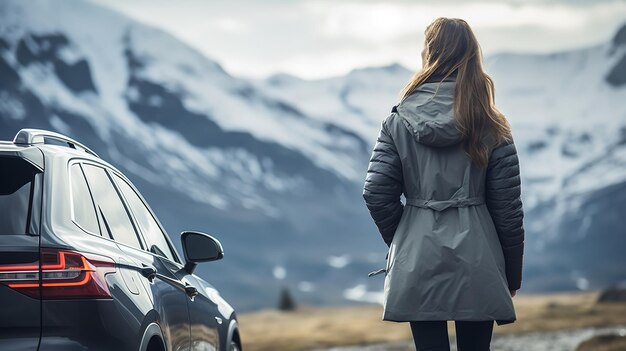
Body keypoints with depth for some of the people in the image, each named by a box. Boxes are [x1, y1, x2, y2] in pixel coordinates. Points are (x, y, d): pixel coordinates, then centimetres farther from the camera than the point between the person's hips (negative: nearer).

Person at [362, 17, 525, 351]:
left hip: (418, 259, 1)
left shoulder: (399, 122, 0)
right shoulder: (491, 129, -2)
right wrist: (512, 274, 8)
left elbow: (376, 193, -3)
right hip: (476, 259, 0)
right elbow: (507, 207, -1)